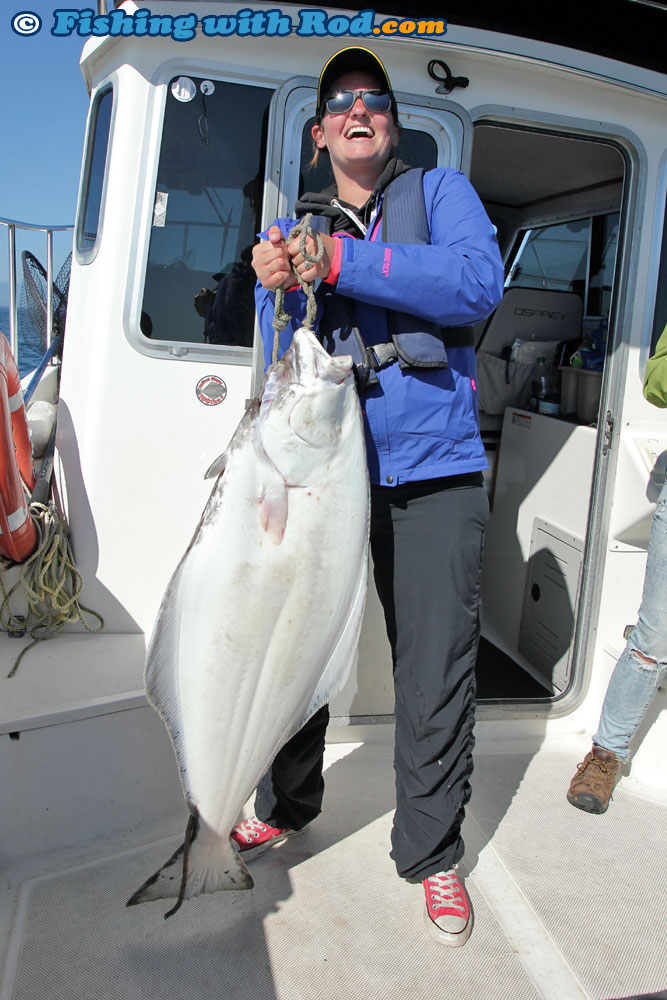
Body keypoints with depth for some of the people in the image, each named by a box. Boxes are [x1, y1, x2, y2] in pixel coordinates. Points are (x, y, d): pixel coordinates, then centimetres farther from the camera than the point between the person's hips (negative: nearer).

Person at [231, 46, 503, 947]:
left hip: (432, 471, -2)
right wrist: (280, 289, -14)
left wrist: (340, 262, -18)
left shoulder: (442, 193, 10)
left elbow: (479, 281, -12)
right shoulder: (296, 230, 16)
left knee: (436, 675, 2)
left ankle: (431, 853, 23)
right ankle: (285, 806, 36)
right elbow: (284, 366, 7)